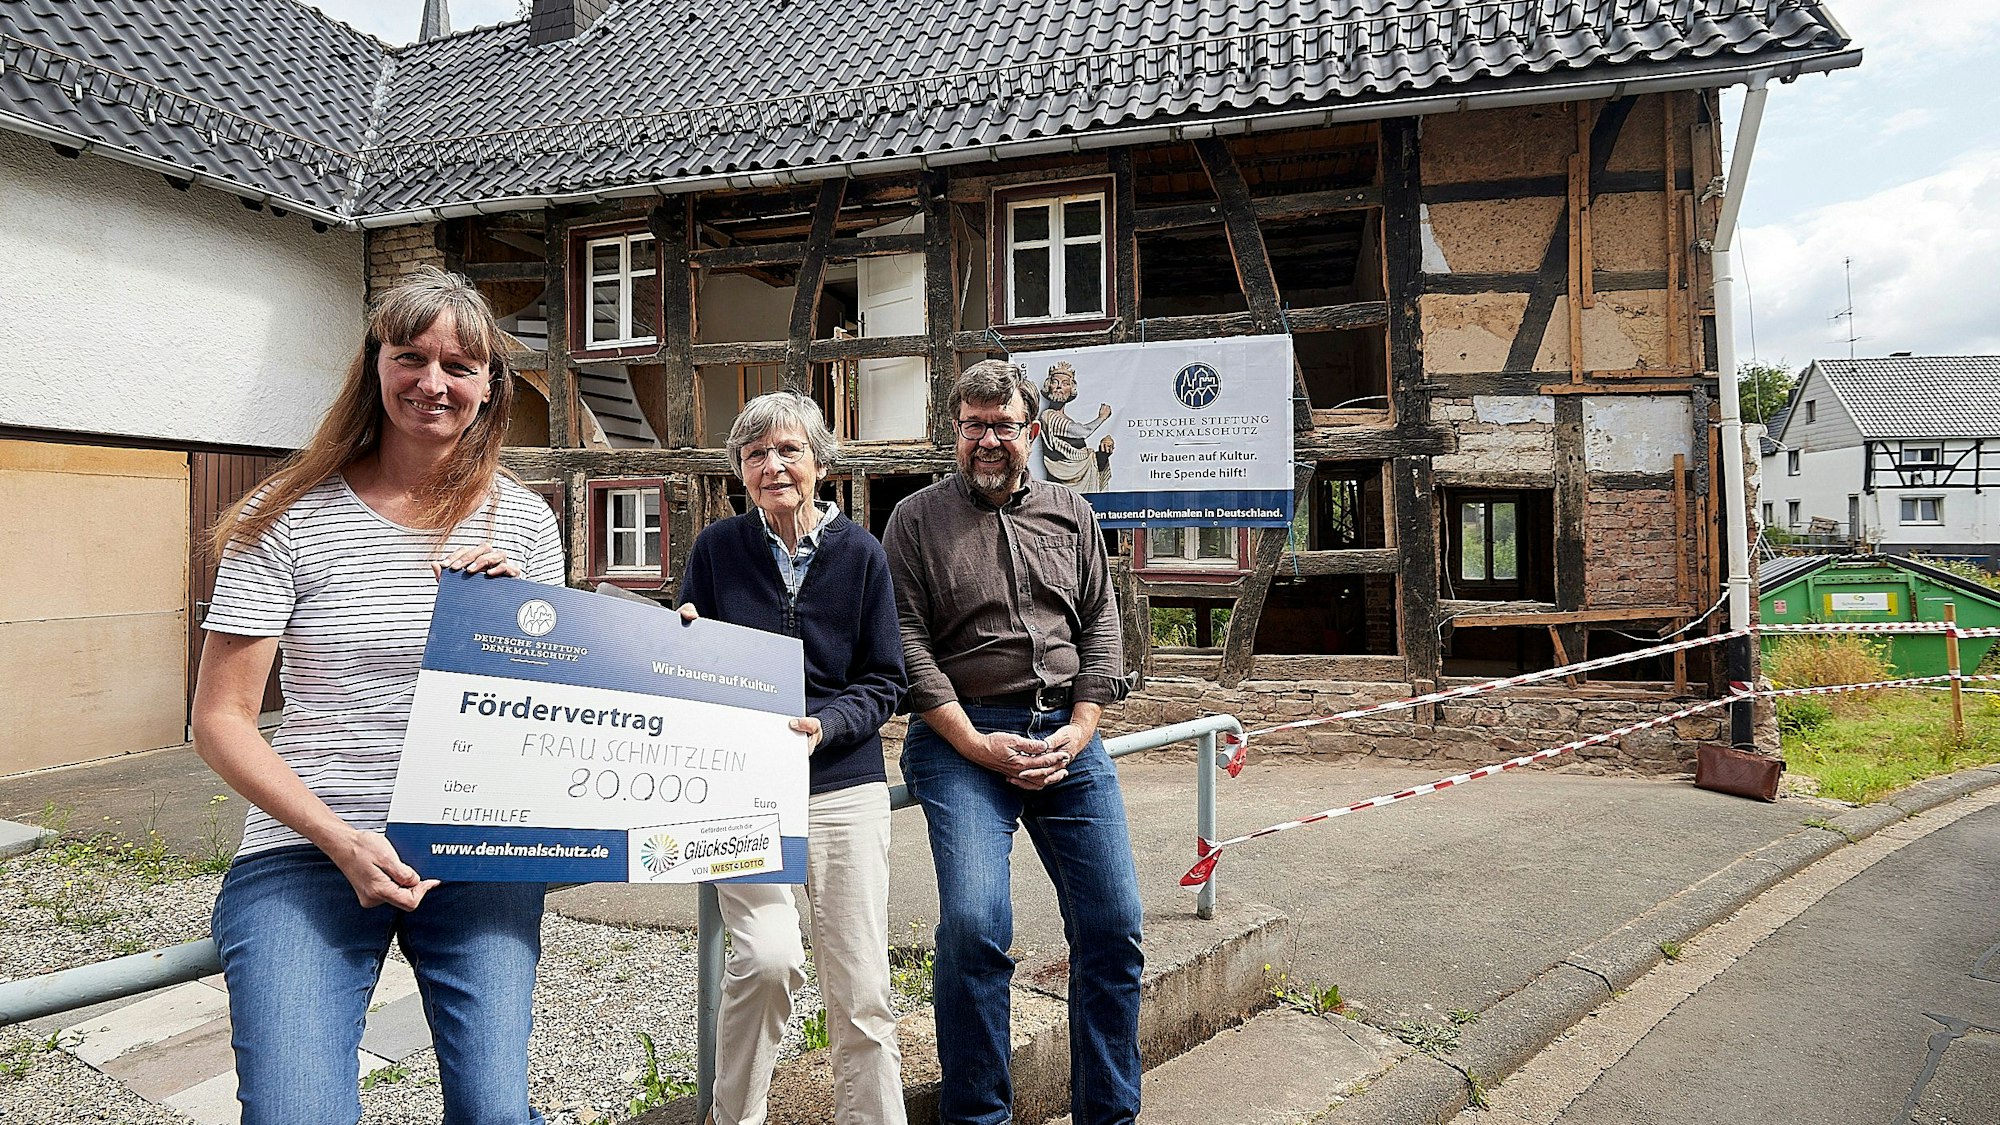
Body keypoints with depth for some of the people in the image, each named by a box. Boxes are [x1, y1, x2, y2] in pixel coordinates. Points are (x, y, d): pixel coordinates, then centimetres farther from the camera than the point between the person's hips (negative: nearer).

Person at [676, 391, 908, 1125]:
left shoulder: (859, 553, 2)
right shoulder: (716, 549, 2)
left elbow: (885, 681, 3)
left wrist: (824, 725, -15)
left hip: (843, 785, 1)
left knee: (860, 994, 1)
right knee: (768, 956, -18)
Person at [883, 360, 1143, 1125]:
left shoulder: (1072, 516, 15)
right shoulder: (917, 519, 5)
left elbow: (1100, 627, 12)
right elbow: (907, 642, -2)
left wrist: (1080, 730, -2)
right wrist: (975, 744, -10)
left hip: (1067, 734, 4)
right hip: (961, 737, -3)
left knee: (1114, 925, 1)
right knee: (973, 924, -17)